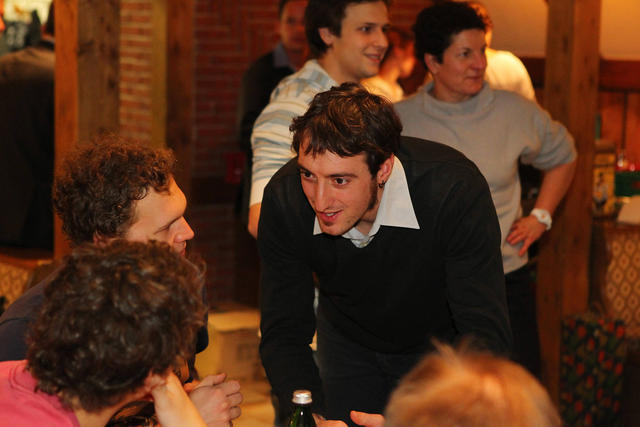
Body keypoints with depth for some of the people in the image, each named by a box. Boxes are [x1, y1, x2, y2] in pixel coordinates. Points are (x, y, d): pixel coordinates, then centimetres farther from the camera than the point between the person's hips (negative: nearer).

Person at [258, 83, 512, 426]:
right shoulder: (284, 199, -28)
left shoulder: (456, 191, -38)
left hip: (442, 344, -1)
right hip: (348, 343, 2)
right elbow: (283, 334, -22)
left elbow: (485, 337, -39)